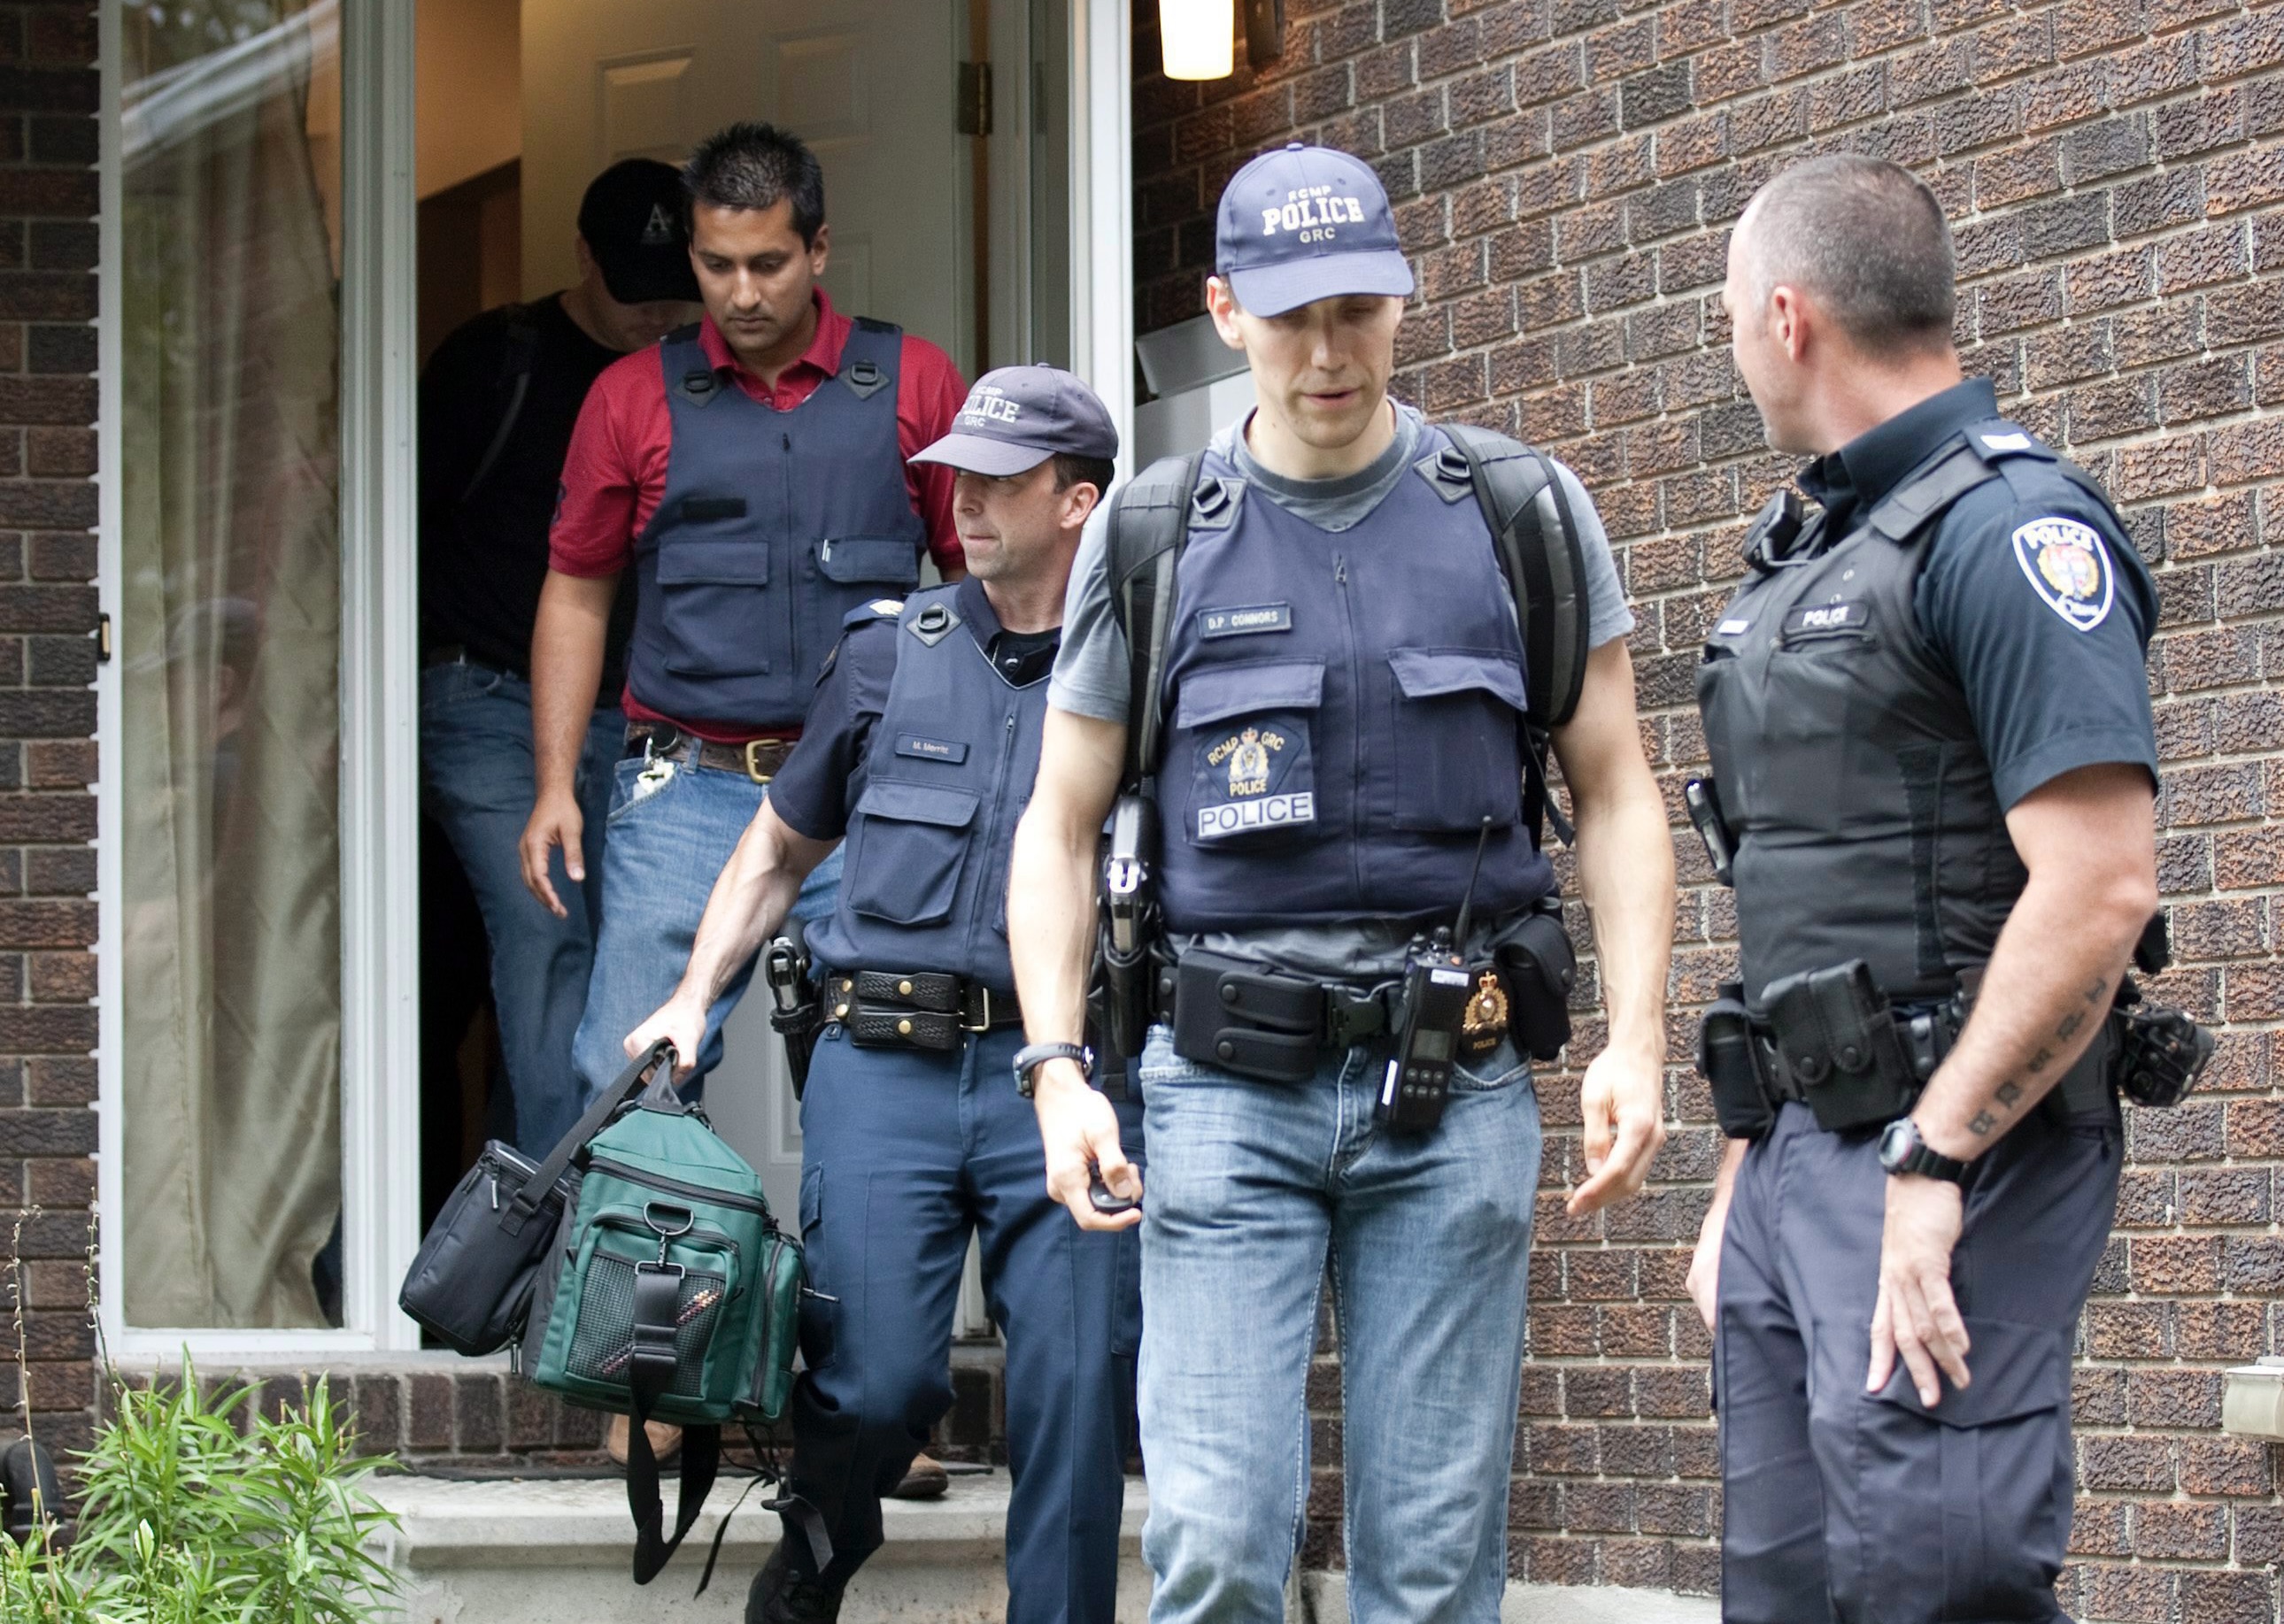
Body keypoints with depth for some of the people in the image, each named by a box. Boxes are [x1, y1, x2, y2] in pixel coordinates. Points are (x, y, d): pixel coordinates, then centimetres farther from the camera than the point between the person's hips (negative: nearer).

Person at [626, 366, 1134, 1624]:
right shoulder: (887, 654, 12)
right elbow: (779, 849, 22)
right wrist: (692, 999, 11)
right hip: (885, 1060, 1)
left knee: (1074, 1396, -5)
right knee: (877, 1376, -7)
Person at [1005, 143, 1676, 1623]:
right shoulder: (1152, 543, 4)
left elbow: (1614, 794, 7)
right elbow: (1062, 827, 9)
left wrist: (1637, 1039, -5)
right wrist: (1057, 1070, -3)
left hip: (1454, 1086, 1)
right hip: (1229, 1093, 0)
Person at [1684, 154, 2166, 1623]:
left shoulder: (2010, 531, -12)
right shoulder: (1810, 553, 19)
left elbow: (2099, 889, -21)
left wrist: (1930, 1166, -22)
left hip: (1951, 1164, -9)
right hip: (1803, 1147, 10)